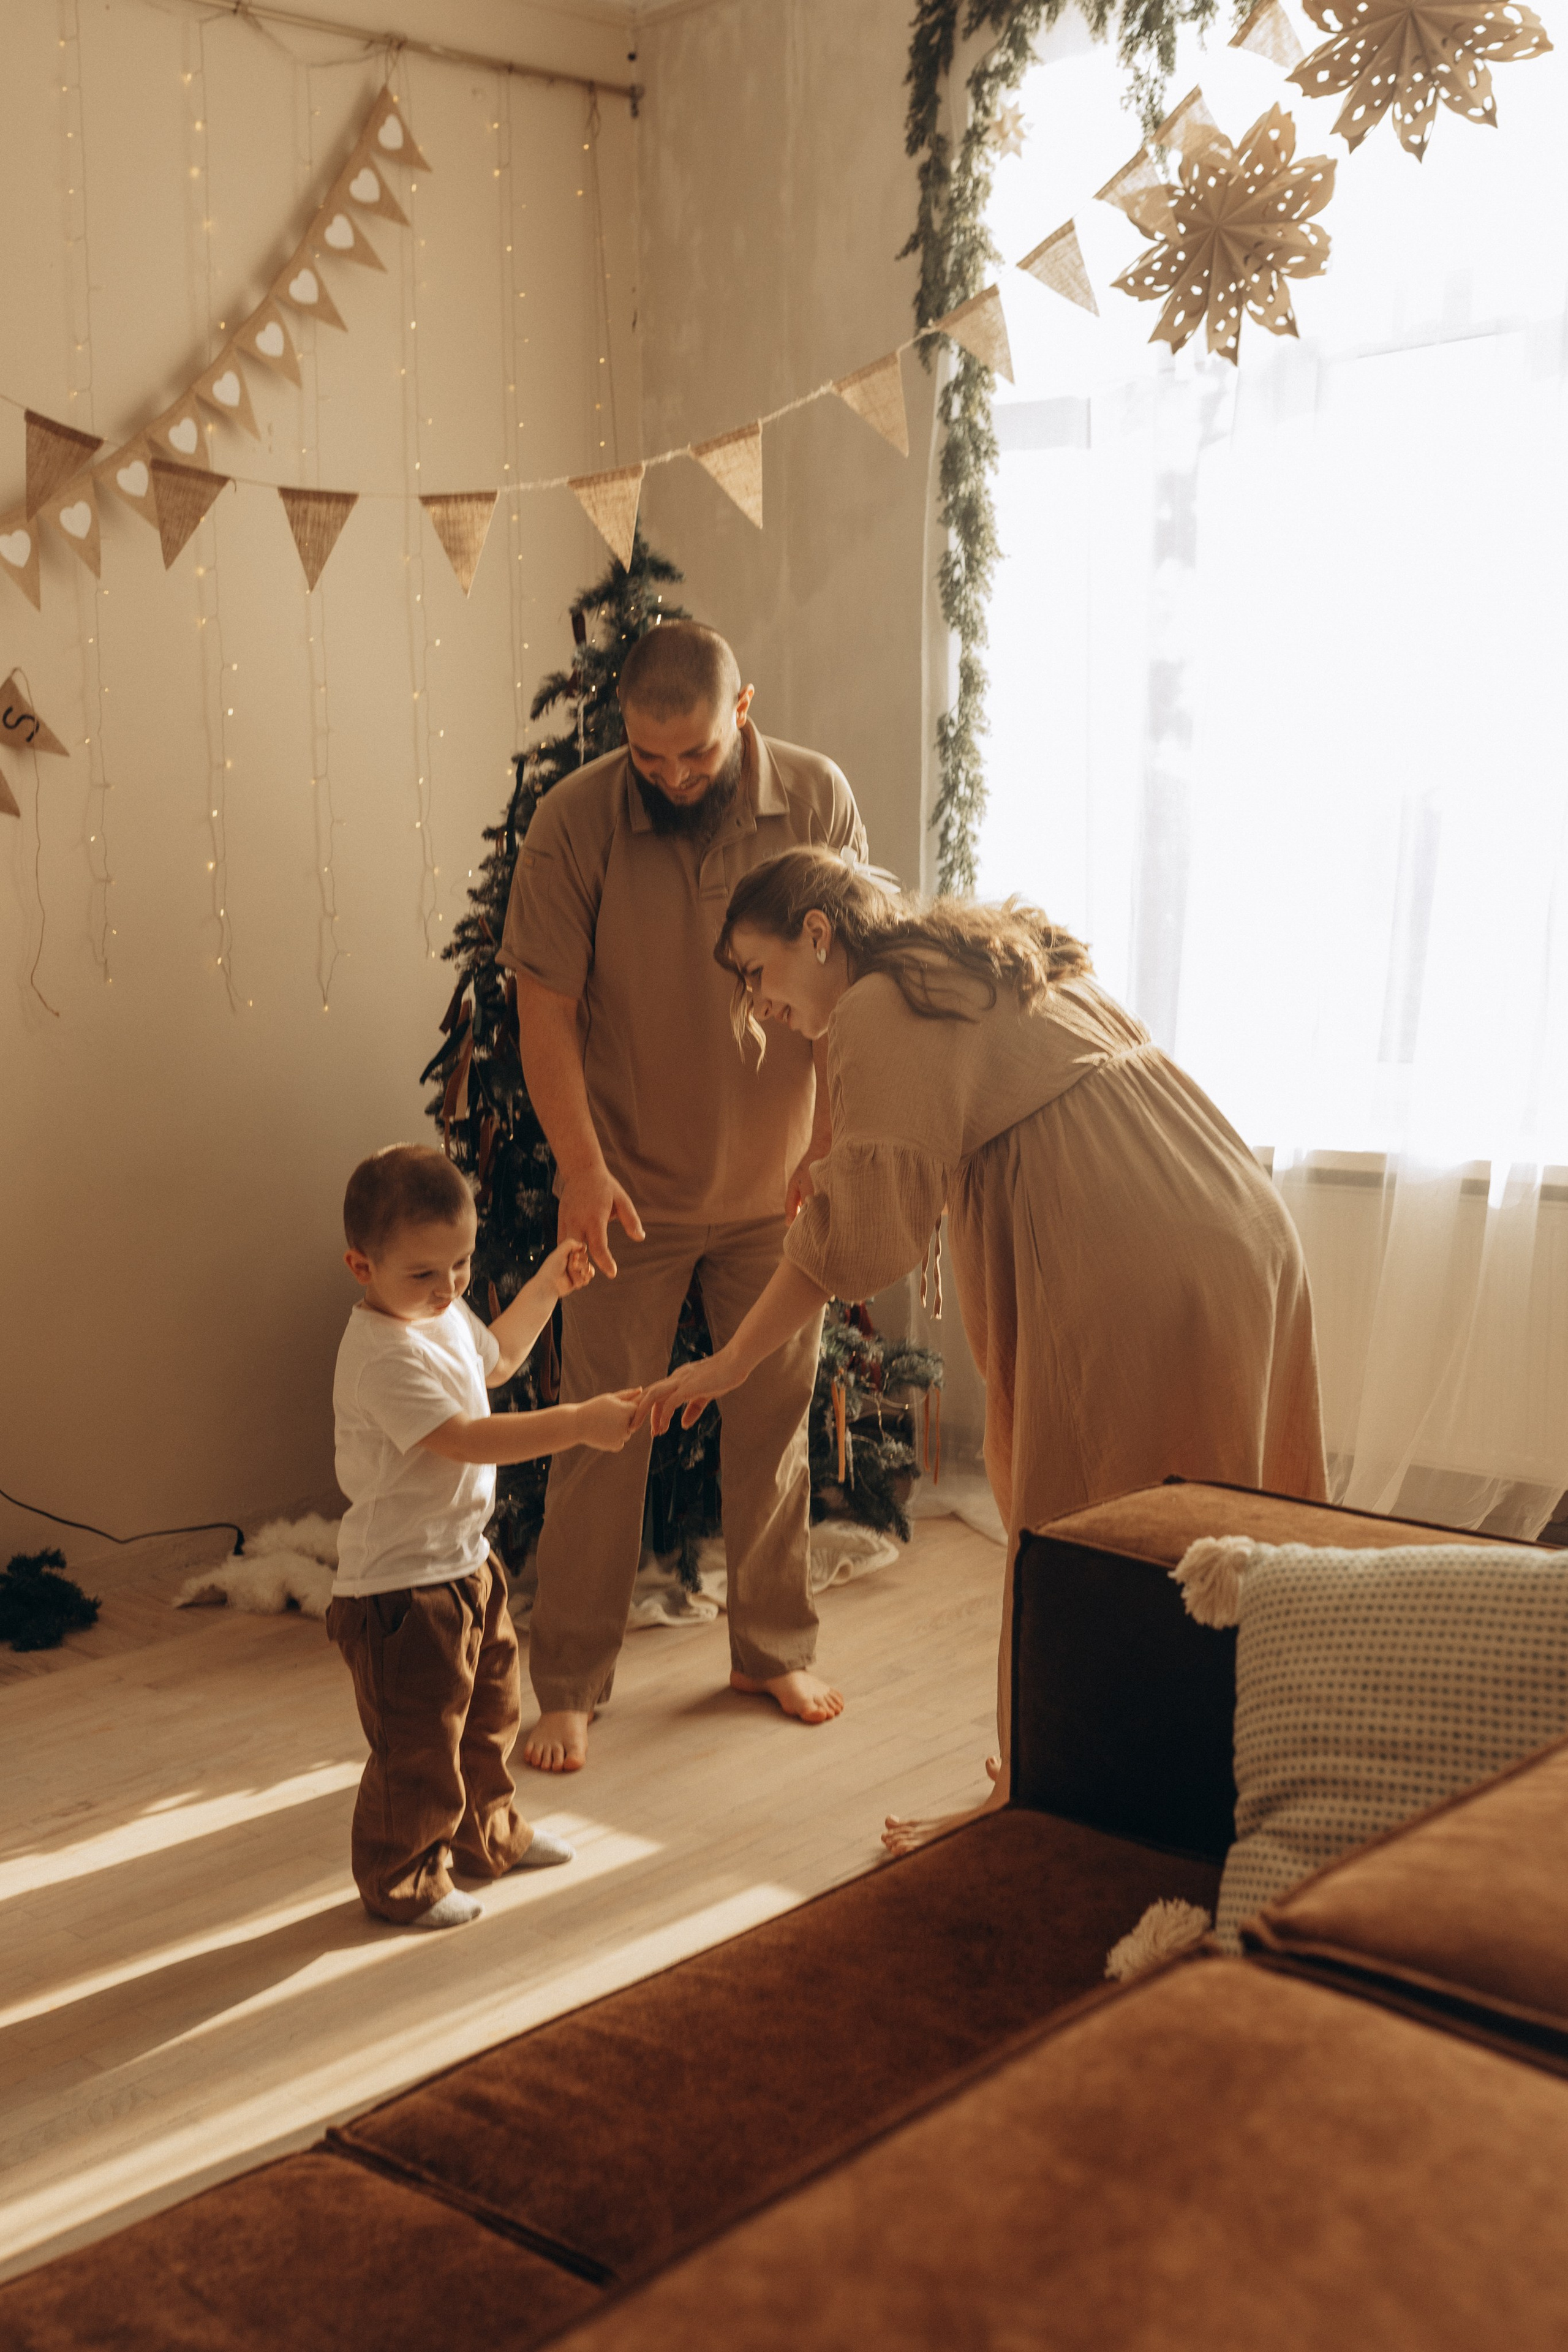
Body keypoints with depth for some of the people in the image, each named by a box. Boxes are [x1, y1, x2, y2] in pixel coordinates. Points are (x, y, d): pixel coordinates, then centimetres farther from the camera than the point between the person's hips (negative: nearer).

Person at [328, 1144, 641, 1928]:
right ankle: (401, 1880, 23)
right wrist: (579, 1423, -38)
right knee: (417, 1744, 4)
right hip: (400, 1586, -10)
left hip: (465, 1561, 10)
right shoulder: (383, 1356, -28)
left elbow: (494, 1359, 27)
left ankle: (488, 1834, 46)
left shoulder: (443, 1314, 4)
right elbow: (464, 1439, -35)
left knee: (488, 1714, 25)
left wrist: (547, 1286, 20)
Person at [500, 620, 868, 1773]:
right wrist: (583, 1167, -20)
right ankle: (570, 1688, 15)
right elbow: (547, 1009, -11)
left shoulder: (817, 800, -9)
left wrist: (830, 1150, -12)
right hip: (630, 1190, -2)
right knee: (602, 1436, 3)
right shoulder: (575, 821, -14)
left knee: (775, 1421, 12)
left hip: (774, 1188, 2)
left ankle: (775, 1649, 30)